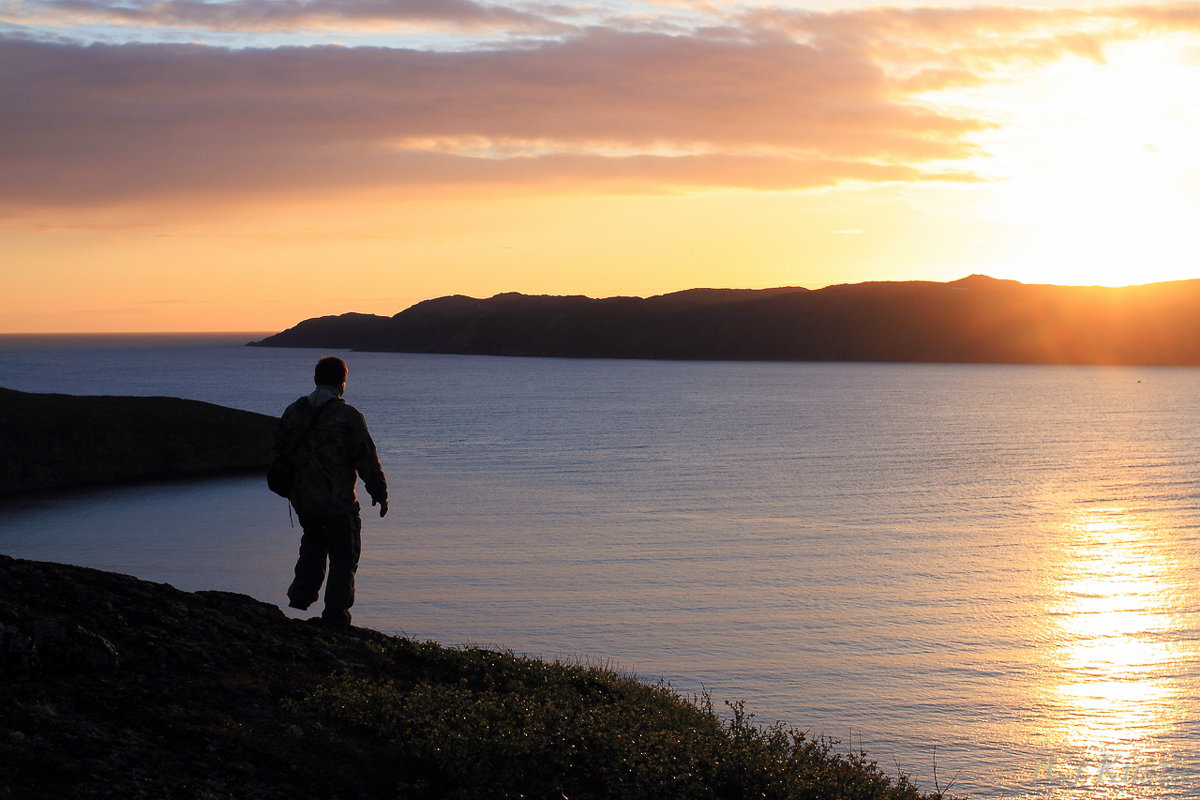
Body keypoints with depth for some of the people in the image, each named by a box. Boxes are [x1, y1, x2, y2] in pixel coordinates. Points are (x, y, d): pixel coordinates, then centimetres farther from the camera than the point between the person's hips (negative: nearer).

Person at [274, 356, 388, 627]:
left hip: (302, 499, 5)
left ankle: (302, 594, 23)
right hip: (338, 501, -5)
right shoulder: (348, 416, -13)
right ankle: (336, 613, 8)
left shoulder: (294, 411, 3)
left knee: (314, 538, 31)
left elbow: (280, 449, 13)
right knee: (344, 555, 8)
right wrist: (380, 493, -1)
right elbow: (367, 459, -11)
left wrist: (292, 487, 27)